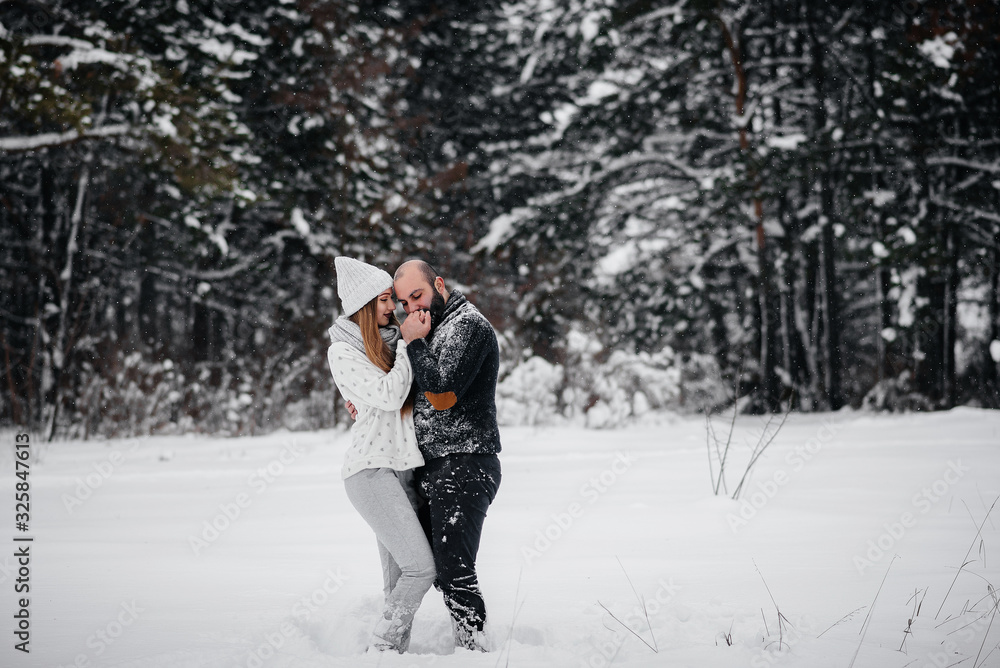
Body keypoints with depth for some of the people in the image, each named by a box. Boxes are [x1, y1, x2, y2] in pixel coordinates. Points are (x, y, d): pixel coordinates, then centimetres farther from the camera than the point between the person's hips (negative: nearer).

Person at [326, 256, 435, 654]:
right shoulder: (342, 352, -4)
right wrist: (409, 343, -7)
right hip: (371, 469, -7)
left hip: (404, 468, 7)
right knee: (420, 568, -15)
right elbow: (389, 396, -14)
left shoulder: (390, 342, 16)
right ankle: (381, 650, -6)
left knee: (399, 580, 3)